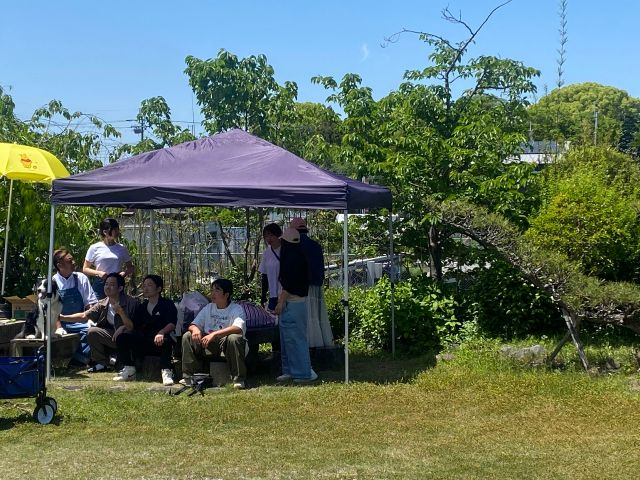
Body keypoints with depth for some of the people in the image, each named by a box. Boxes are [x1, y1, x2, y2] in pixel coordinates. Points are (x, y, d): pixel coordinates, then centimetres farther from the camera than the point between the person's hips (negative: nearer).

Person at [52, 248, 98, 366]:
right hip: (61, 322, -1)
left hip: (80, 321, 1)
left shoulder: (81, 278, 5)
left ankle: (79, 360, -18)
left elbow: (90, 303, 5)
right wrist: (58, 327, -15)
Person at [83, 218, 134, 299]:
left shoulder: (122, 249, 9)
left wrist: (125, 273, -5)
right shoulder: (95, 248, 3)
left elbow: (130, 268, 17)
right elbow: (85, 269, 6)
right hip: (99, 285, -2)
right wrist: (98, 273, -11)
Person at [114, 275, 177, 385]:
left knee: (166, 339, -39)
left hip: (160, 343, -5)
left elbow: (172, 324, -13)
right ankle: (129, 370, -13)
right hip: (144, 342, 5)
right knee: (122, 337, -15)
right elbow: (134, 326, 13)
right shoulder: (142, 307, 20)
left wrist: (161, 332, -32)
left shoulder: (168, 304, 3)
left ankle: (166, 372, -39)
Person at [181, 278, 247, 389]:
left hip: (227, 343, -5)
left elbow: (238, 328, -29)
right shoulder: (208, 308, 9)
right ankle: (189, 377, -6)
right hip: (209, 346, 6)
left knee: (234, 338, -37)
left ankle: (239, 379, -27)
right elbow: (193, 325, 8)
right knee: (187, 336, -9)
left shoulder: (236, 309, -10)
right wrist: (195, 329, -19)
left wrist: (214, 334, -38)